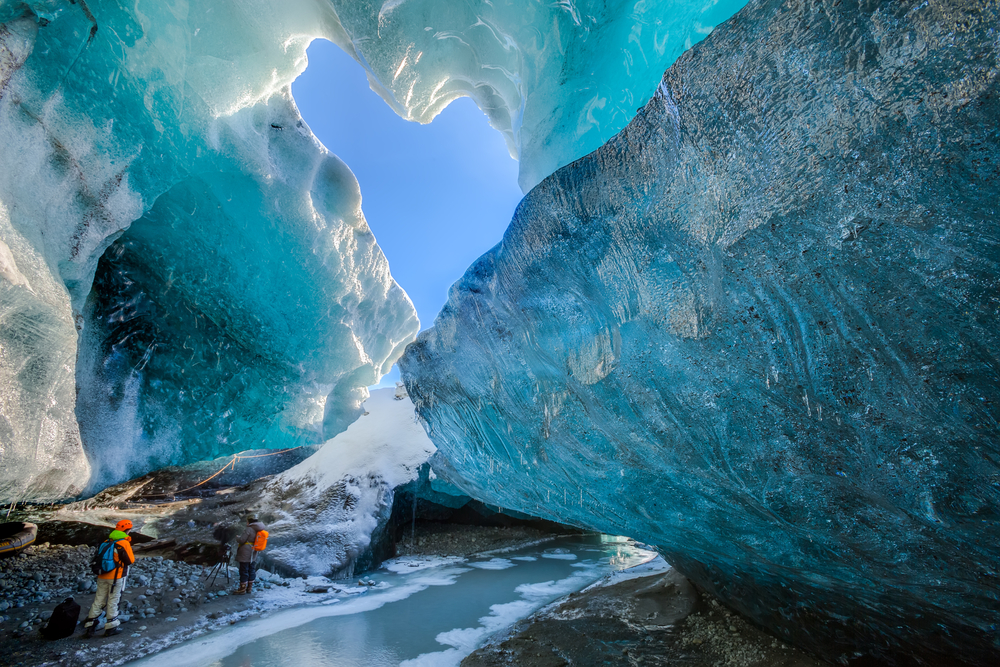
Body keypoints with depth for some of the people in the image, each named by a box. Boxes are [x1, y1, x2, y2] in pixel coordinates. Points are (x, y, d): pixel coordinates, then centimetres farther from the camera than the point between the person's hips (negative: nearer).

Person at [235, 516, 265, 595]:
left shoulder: (249, 529, -18)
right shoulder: (258, 530, 8)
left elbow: (241, 540, -18)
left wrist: (237, 538, 1)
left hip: (245, 554, -8)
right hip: (253, 554, 8)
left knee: (244, 571, 0)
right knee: (251, 570, 14)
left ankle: (242, 589, 6)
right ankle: (249, 588, 22)